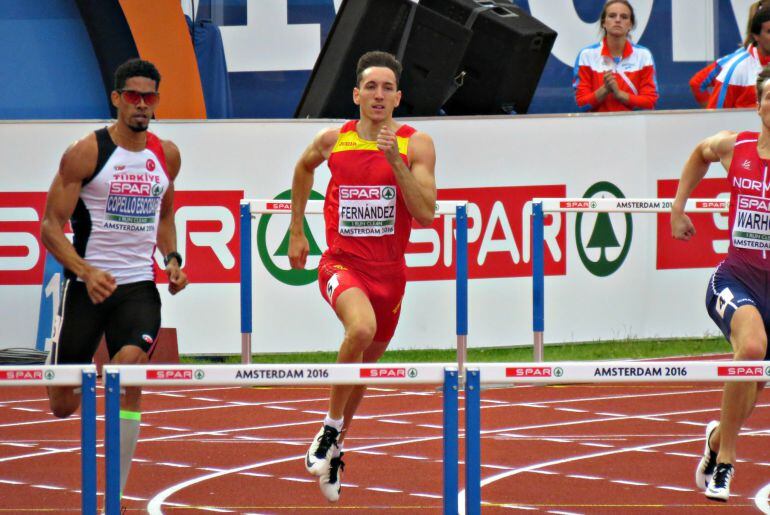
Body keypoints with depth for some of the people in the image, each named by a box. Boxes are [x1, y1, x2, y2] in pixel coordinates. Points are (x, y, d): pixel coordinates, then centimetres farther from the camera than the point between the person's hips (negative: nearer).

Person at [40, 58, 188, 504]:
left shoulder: (167, 156, 7)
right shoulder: (85, 153, -8)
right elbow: (51, 226, -9)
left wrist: (172, 259, 6)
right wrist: (86, 273, -23)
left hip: (139, 286, 2)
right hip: (87, 284, -2)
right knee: (63, 406, 1)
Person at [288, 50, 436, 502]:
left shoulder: (416, 145, -5)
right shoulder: (333, 141, -1)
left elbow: (426, 213, -14)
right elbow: (304, 168, 22)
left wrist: (396, 160, -22)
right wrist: (296, 232, 23)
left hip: (389, 271, 2)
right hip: (342, 262, -2)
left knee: (365, 366, 16)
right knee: (361, 328, -33)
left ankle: (335, 449, 42)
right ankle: (331, 427, -15)